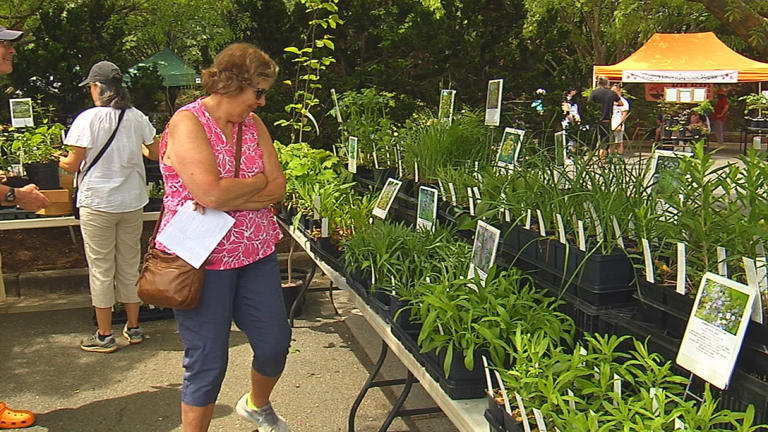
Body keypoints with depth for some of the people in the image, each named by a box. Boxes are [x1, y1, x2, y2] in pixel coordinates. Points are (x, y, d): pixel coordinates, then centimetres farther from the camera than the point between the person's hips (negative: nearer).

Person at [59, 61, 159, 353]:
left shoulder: (88, 118, -11)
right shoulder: (137, 117, 2)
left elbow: (72, 164, -10)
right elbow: (155, 153, 12)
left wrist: (59, 160, 13)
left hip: (97, 202, -4)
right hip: (132, 202, 4)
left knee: (101, 269, 5)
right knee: (130, 266, 14)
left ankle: (104, 336, 12)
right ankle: (134, 328, 23)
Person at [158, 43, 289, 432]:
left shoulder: (252, 123, 8)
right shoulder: (187, 123, -13)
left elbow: (278, 188, 0)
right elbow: (211, 192, -26)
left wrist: (229, 197, -16)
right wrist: (260, 181, -9)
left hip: (256, 253, 7)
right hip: (203, 260, -6)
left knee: (275, 344, 12)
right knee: (207, 362, 2)